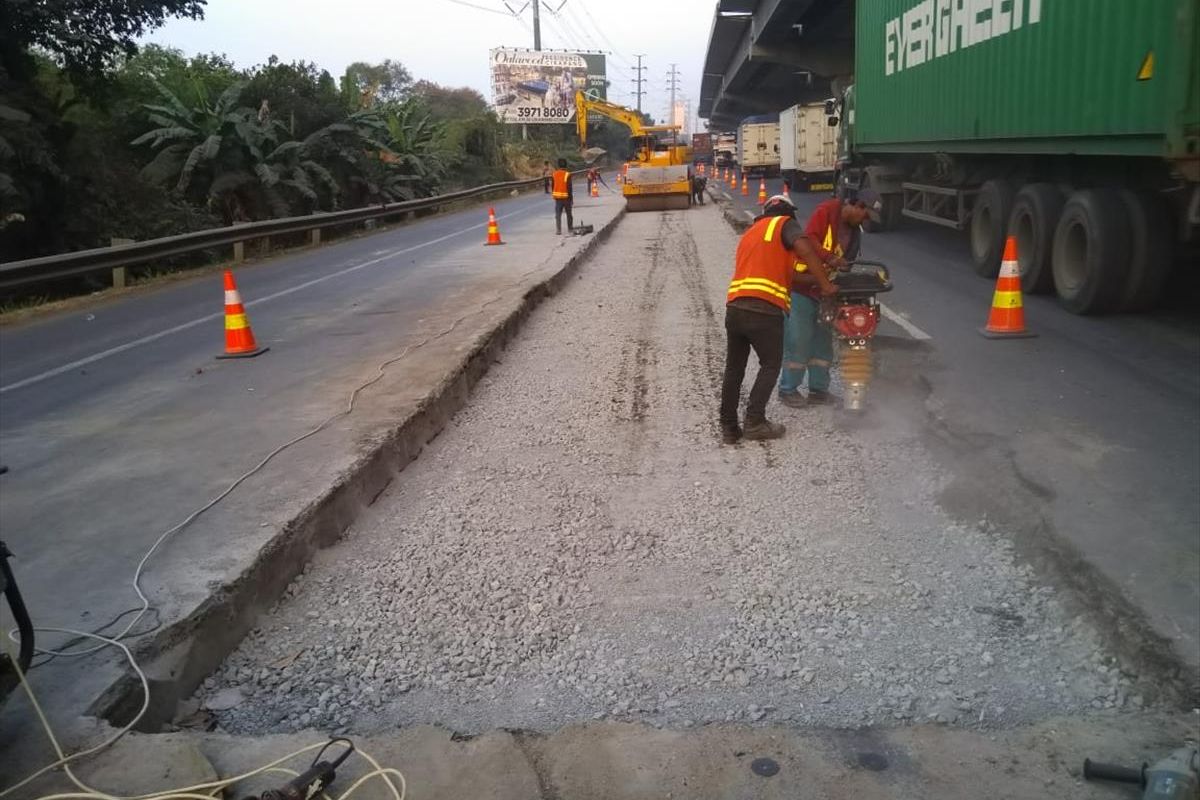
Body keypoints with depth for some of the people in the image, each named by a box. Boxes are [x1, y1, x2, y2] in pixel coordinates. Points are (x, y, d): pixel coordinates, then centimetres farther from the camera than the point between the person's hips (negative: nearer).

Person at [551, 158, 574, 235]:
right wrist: (571, 198, -5)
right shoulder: (567, 175, -13)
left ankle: (558, 230, -7)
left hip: (557, 197, 3)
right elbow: (569, 188, -13)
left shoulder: (554, 174, 1)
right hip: (566, 197, -2)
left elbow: (552, 186, 8)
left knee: (558, 215, 3)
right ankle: (570, 229, 20)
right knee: (569, 214, 13)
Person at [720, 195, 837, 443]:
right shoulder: (785, 224, 8)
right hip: (764, 310, -6)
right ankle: (754, 422, 3)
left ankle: (728, 427, 16)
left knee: (734, 369, 14)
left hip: (733, 308, 6)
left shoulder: (749, 233, 29)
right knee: (770, 366, 9)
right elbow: (805, 249, -11)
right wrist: (825, 285, -6)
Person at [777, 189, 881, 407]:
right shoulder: (827, 210, -10)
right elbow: (809, 238, -22)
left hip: (823, 290, 9)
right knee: (798, 340, -6)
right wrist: (830, 258, -33)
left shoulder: (853, 232, 14)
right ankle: (788, 389, 5)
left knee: (823, 340, 11)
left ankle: (819, 389, 21)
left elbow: (847, 262, 13)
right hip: (800, 285, -9)